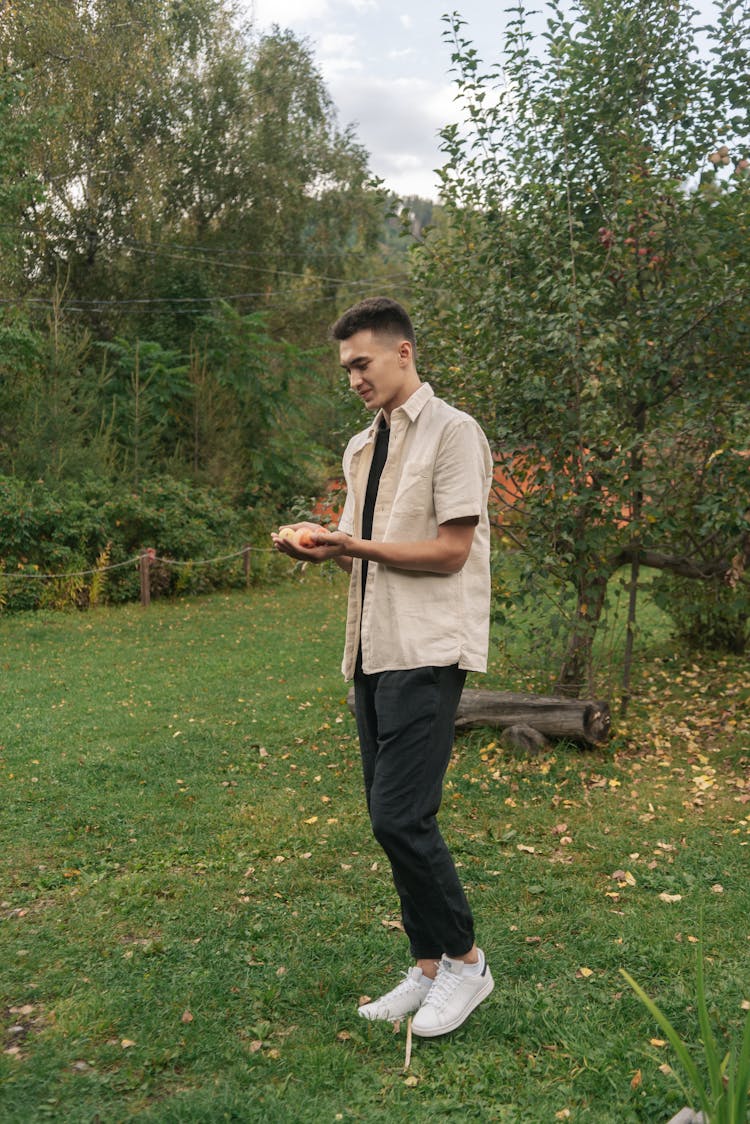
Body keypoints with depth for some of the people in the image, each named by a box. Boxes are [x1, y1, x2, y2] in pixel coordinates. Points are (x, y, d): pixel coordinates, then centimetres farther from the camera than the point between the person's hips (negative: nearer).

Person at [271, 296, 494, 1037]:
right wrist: (323, 547, 0)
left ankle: (463, 961, 9)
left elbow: (449, 551, -13)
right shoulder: (360, 448, 18)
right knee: (391, 818, 9)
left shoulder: (452, 433, -6)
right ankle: (428, 968, 22)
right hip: (373, 649, 8)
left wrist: (355, 545, -16)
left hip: (427, 652, -8)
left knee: (400, 816, -12)